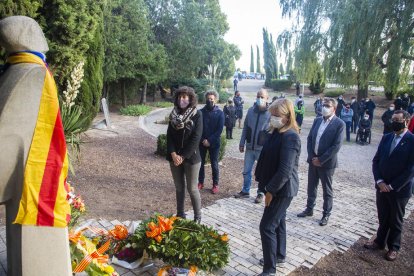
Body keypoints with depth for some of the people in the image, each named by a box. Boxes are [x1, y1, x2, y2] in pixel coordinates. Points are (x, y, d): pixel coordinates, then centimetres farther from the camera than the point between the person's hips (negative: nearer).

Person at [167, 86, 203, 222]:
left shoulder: (197, 115, -8)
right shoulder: (174, 114, 6)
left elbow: (196, 138, -13)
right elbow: (169, 136, 2)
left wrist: (183, 156, -15)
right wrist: (173, 154, -11)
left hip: (191, 158, -4)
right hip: (175, 157, 4)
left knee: (192, 188, 3)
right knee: (179, 187, 14)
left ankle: (198, 217, 18)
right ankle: (180, 214, 28)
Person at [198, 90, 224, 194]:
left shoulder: (220, 113, -3)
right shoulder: (201, 112, 1)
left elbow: (219, 130, -8)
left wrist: (210, 140, -15)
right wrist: (203, 139, -13)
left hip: (214, 143, -2)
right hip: (202, 142, 2)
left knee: (214, 164, 4)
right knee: (201, 163, 9)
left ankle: (215, 184, 17)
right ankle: (200, 182, 24)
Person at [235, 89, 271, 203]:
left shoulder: (270, 113, -10)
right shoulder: (251, 110, 1)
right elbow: (245, 128, 7)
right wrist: (242, 143, 6)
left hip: (262, 148, -4)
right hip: (249, 147, 4)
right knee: (246, 171, 13)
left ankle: (260, 193, 25)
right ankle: (245, 191, 29)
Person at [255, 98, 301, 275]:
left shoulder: (290, 136, -23)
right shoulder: (277, 132, 7)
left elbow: (285, 170, -26)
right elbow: (268, 158, 12)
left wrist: (271, 190, -20)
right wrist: (261, 178, 10)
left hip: (282, 189, -9)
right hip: (277, 187, 9)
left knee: (267, 226, -4)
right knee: (278, 221, 22)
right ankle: (279, 255, 40)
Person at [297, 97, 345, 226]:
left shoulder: (339, 123, -10)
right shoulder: (317, 120, 6)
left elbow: (336, 146, -16)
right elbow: (309, 138, 6)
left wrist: (321, 159, -16)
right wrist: (311, 157, -4)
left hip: (327, 162, -5)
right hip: (313, 160, 5)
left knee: (327, 190, 8)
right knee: (311, 187, 16)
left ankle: (326, 214, 22)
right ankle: (309, 209, 31)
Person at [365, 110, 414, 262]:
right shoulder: (386, 138, 3)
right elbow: (376, 160, 4)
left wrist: (392, 186, -15)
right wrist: (380, 181, -8)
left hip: (400, 189, -4)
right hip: (382, 186, 4)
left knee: (396, 220, 14)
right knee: (383, 218, 18)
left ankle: (393, 247, 31)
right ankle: (380, 242, 36)